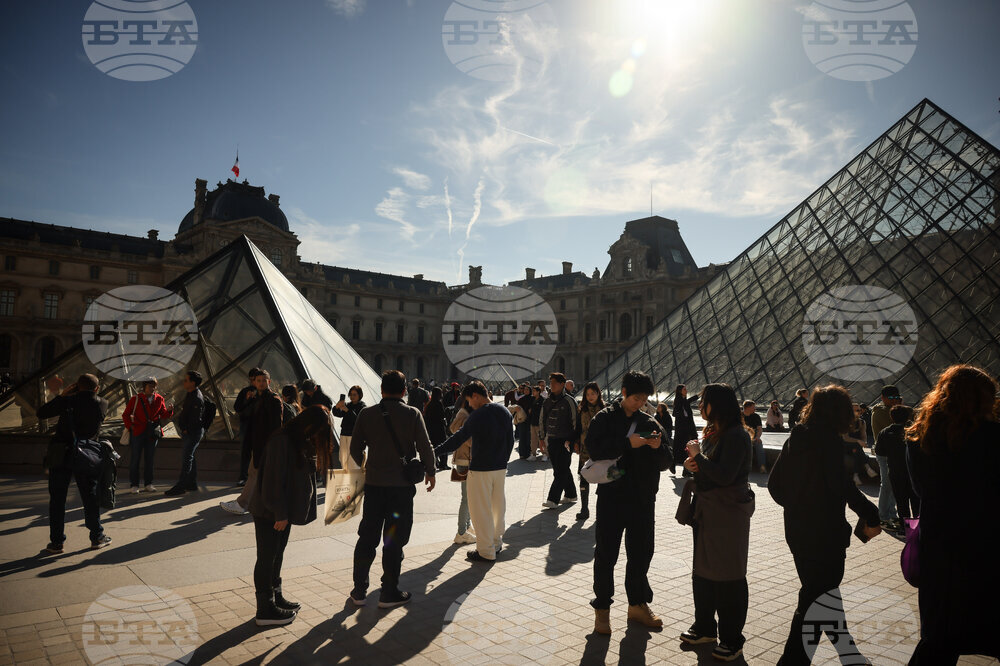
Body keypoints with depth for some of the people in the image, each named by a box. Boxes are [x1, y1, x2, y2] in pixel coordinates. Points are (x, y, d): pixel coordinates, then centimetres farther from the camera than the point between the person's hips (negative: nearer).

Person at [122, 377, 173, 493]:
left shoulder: (159, 399, 4)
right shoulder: (135, 399, -4)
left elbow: (163, 415, 7)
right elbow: (125, 415, 4)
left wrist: (169, 411, -13)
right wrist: (130, 427, -6)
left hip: (153, 432, 3)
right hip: (138, 431, -3)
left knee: (149, 458, 9)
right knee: (136, 457, 1)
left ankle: (149, 484, 16)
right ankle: (134, 484, 11)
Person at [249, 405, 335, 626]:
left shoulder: (303, 441, 8)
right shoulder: (281, 441, -22)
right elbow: (273, 479, -23)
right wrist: (279, 513, -20)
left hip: (283, 511, 9)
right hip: (269, 512, -9)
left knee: (277, 555, 19)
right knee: (267, 557, 1)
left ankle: (275, 597, 33)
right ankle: (265, 610, 11)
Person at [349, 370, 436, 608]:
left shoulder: (367, 413, -1)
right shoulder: (413, 414, -8)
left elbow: (355, 448, 4)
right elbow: (425, 447, -8)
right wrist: (430, 472, 9)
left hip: (373, 483, 3)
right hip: (402, 484, -2)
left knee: (367, 537, 14)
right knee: (394, 540, 7)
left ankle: (359, 591, 21)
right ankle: (389, 593, 15)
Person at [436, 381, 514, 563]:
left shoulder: (478, 415, -17)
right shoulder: (504, 412, 5)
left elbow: (459, 438, -17)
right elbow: (510, 441, 11)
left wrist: (436, 451, -12)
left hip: (480, 469, -7)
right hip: (500, 467, 7)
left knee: (481, 510, 4)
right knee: (498, 506, 19)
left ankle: (486, 551, 11)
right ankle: (497, 543, 33)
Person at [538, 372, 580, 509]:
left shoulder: (569, 401, -8)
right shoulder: (547, 402, 10)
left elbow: (575, 421, -8)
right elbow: (542, 420, 19)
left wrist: (573, 440, -10)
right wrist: (542, 437, 16)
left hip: (565, 441, -7)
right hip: (551, 440, 7)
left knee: (561, 471, -7)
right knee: (559, 470, 14)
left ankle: (553, 499, -8)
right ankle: (571, 495, 28)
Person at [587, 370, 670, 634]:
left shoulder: (650, 422, 8)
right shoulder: (605, 418, -2)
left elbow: (664, 463, 6)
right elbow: (594, 448, -18)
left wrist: (657, 447, -15)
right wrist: (628, 443, -23)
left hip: (642, 498, 4)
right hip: (612, 496, -4)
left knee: (641, 553, 14)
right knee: (606, 554, 5)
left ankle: (638, 604, 32)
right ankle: (602, 607, 19)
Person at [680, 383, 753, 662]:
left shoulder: (736, 436, -18)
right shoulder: (713, 432, 11)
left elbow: (724, 475, -26)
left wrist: (698, 455, -17)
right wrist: (692, 463, -3)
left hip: (729, 514, -9)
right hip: (707, 511, 9)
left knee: (728, 577, 3)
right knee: (703, 571, 17)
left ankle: (732, 639, 17)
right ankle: (705, 627, 32)